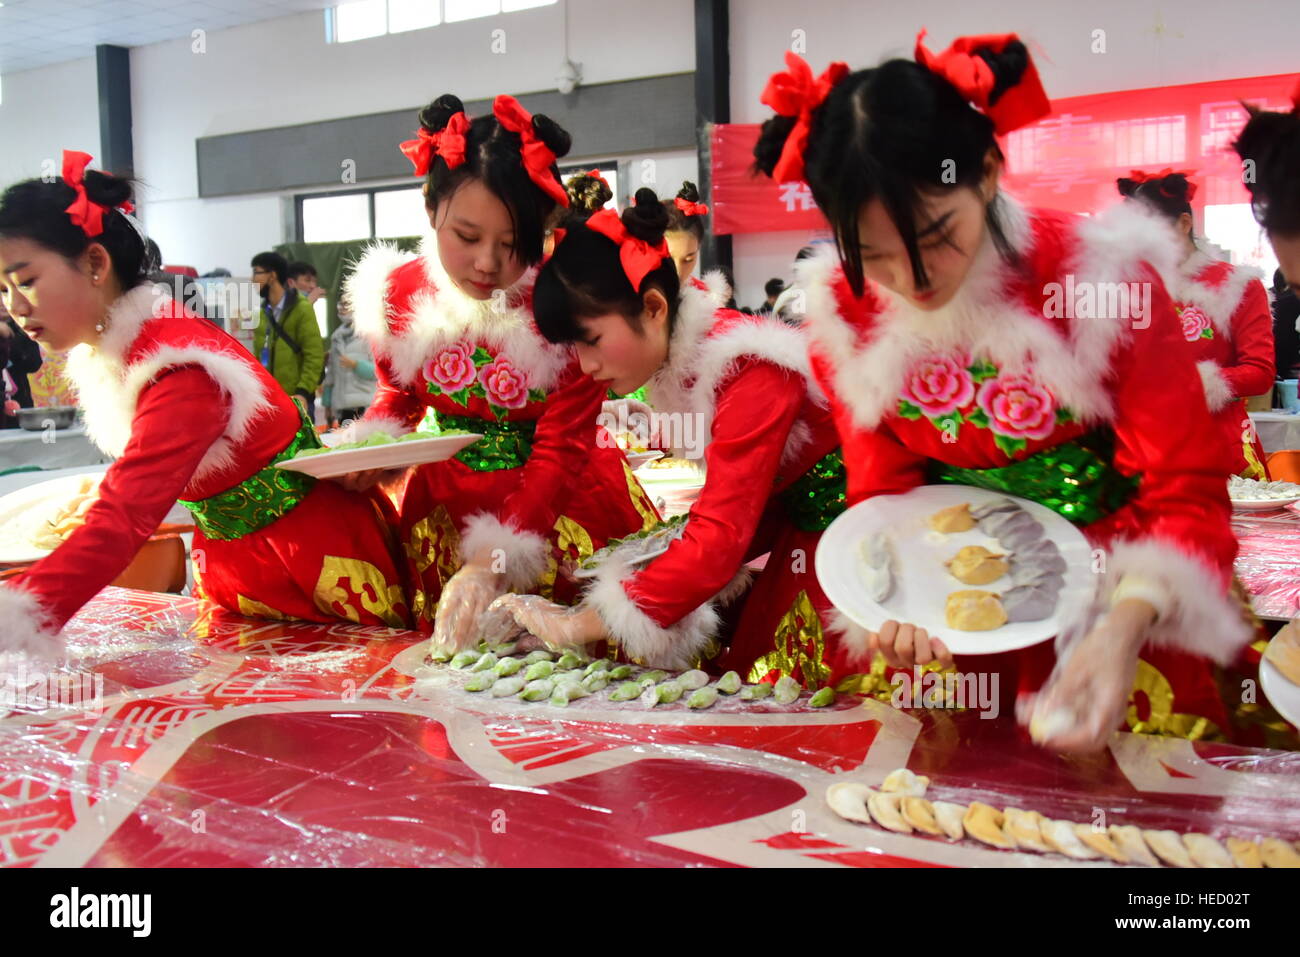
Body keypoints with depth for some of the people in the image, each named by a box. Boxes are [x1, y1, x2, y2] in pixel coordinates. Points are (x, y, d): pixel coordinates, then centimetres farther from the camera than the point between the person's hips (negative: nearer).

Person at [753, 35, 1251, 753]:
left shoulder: (1103, 272, -17)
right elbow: (884, 492, -1)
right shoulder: (844, 309, -9)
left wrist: (1122, 628, -33)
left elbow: (1187, 493, -15)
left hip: (1118, 591, -2)